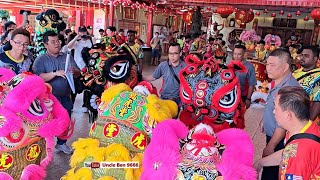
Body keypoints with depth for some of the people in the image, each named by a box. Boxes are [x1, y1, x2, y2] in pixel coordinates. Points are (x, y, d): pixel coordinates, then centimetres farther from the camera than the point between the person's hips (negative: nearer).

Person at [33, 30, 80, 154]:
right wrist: (55, 73, -27)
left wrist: (74, 72, -21)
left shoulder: (67, 57, 7)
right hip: (49, 97, -4)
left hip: (65, 96, 4)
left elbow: (78, 73, 2)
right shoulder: (40, 60, -4)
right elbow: (39, 78, -18)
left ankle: (61, 143, 33)